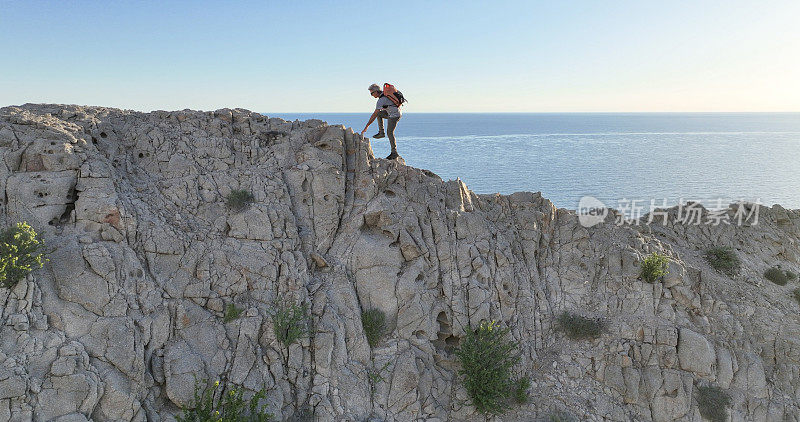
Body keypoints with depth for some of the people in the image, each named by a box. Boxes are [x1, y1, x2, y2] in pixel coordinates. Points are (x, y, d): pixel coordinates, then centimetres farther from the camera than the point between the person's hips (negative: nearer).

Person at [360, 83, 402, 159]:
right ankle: (381, 132, 15)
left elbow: (374, 115, -24)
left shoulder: (381, 100, -22)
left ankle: (394, 153, -5)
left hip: (394, 115, -10)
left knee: (390, 132, -7)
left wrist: (366, 127, -22)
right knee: (379, 113, 17)